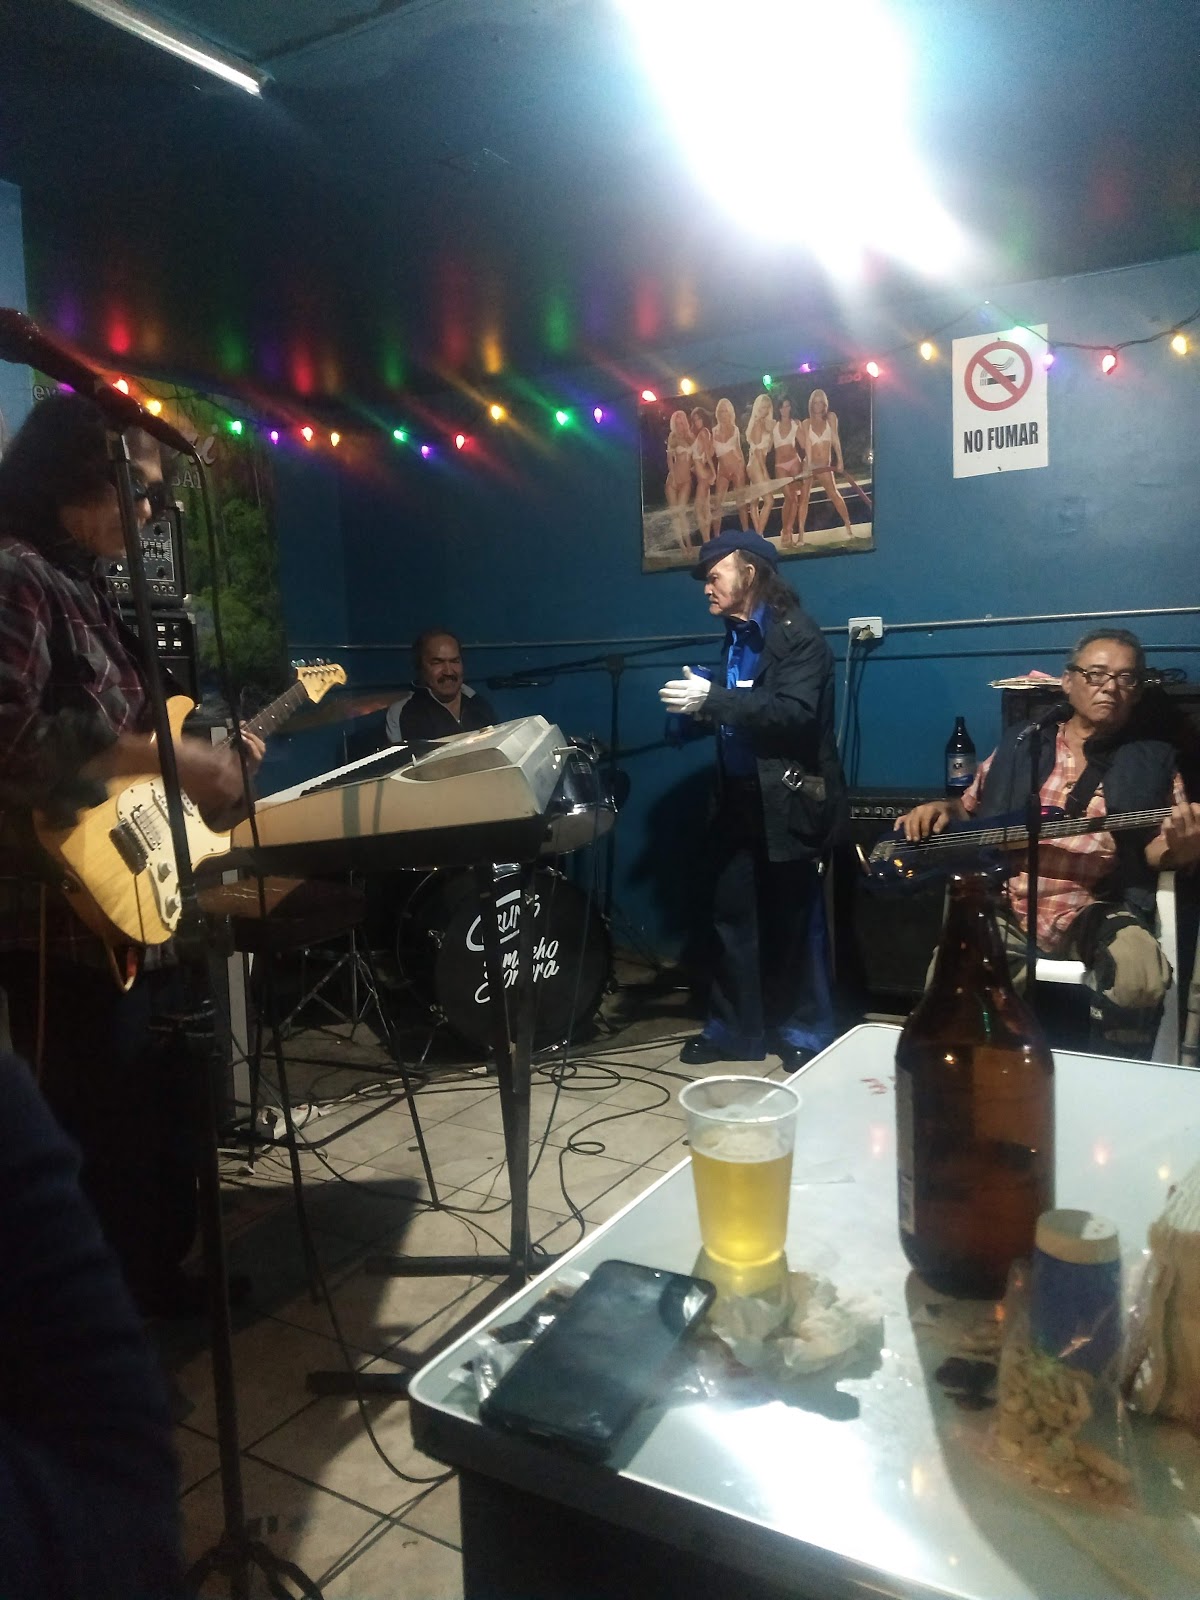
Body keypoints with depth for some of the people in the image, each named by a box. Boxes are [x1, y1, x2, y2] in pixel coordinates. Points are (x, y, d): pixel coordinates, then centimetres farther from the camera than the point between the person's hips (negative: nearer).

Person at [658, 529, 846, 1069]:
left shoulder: (798, 635, -10)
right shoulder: (735, 637, 12)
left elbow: (795, 713, -24)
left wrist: (713, 699, -29)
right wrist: (700, 709, -4)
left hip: (788, 800, -7)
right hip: (740, 798, 7)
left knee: (793, 923, 4)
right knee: (731, 915, 9)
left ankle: (806, 1036, 19)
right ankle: (733, 1030, 21)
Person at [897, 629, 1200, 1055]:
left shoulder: (1151, 760, 13)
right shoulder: (1019, 744, 16)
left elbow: (1155, 853, 9)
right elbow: (970, 809, 26)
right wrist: (941, 810, 3)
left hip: (1096, 910, 0)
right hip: (1006, 904, 1)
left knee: (1140, 979, -32)